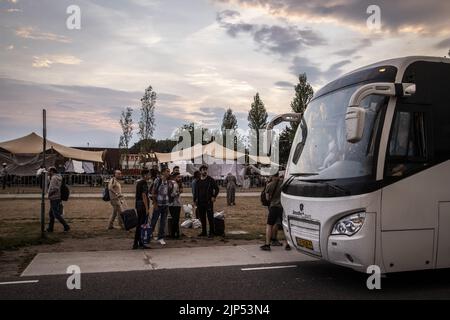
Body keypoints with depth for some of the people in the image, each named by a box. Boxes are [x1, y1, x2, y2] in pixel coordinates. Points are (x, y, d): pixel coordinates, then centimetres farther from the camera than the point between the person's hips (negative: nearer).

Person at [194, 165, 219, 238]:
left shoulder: (210, 180, -1)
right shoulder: (198, 181, 12)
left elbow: (216, 189, 1)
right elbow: (196, 191, 19)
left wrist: (214, 196, -8)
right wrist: (195, 200, 12)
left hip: (208, 202, -5)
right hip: (200, 202, 5)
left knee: (210, 218, -4)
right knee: (202, 218, 10)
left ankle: (211, 232, 2)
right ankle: (204, 232, 20)